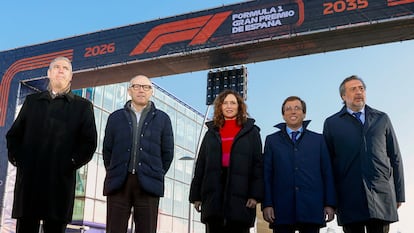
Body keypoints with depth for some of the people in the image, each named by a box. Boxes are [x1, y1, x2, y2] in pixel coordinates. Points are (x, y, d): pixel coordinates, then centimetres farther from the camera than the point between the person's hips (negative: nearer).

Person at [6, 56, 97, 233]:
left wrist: (72, 162, -7)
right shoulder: (32, 101, 19)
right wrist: (16, 157, 4)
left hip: (61, 180, -2)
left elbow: (89, 141, 3)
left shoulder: (82, 106, 11)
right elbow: (14, 134, 18)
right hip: (28, 177, 2)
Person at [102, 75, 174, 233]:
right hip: (119, 184, 1)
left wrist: (156, 174, 8)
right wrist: (114, 173, 9)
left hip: (148, 185, -1)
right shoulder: (116, 117, 11)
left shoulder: (162, 119, 9)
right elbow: (107, 150, 13)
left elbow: (167, 152, 10)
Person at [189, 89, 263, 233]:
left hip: (240, 196, -2)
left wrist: (255, 194, -10)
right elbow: (200, 165, 14)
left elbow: (258, 164, 1)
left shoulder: (251, 132, 8)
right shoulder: (211, 133, 16)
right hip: (213, 195, 3)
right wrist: (196, 195, 7)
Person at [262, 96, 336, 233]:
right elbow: (267, 175, 5)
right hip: (282, 210, 0)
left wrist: (329, 204, 1)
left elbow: (327, 174, 8)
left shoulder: (318, 139, 13)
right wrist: (267, 204, -4)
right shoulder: (272, 140, 12)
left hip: (312, 210, 1)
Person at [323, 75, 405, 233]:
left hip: (381, 195, 1)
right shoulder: (332, 123, 10)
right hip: (349, 198, -1)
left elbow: (395, 157, 13)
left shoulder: (382, 119, 15)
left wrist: (399, 194, 8)